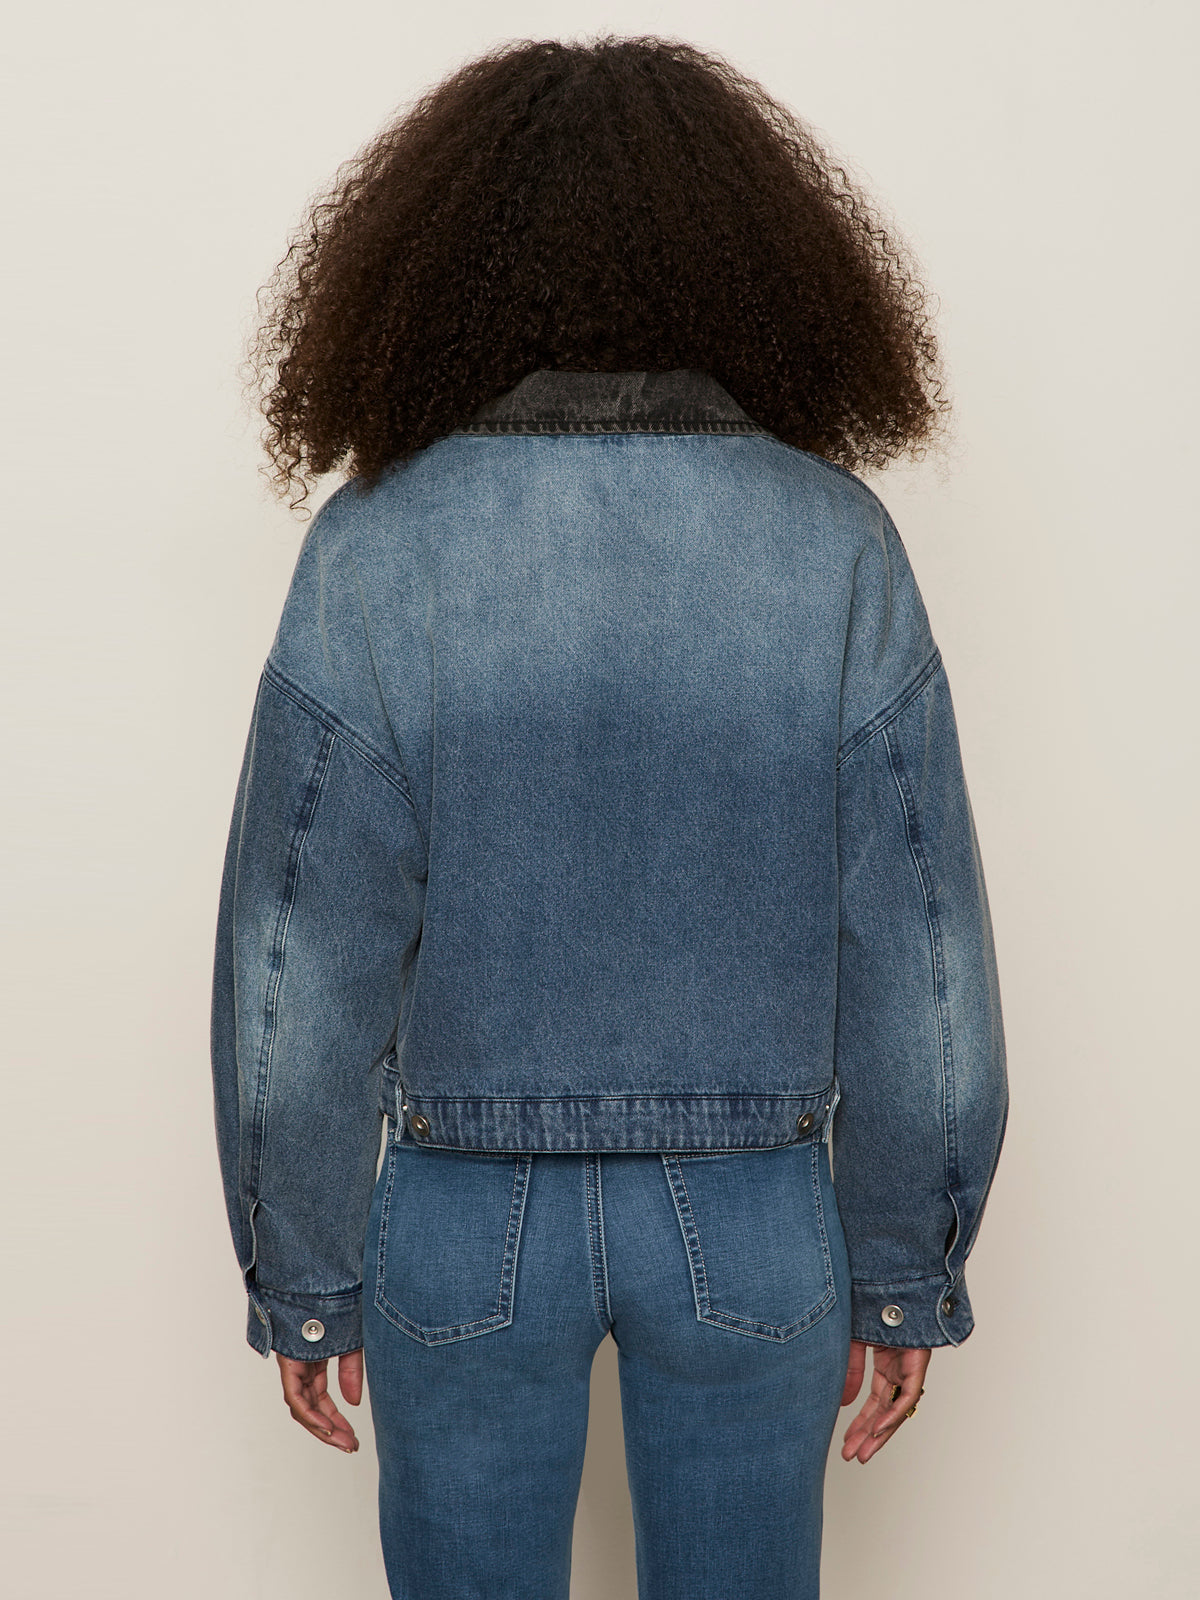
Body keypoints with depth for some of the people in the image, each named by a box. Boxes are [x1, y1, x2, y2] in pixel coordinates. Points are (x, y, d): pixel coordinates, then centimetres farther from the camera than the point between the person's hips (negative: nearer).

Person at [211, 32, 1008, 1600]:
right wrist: (909, 1268, 3)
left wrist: (300, 1276, 1)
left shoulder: (371, 551, -14)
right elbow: (917, 954, -9)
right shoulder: (840, 546, -11)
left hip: (466, 1223, 0)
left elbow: (300, 964, -12)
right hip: (753, 1218, 1)